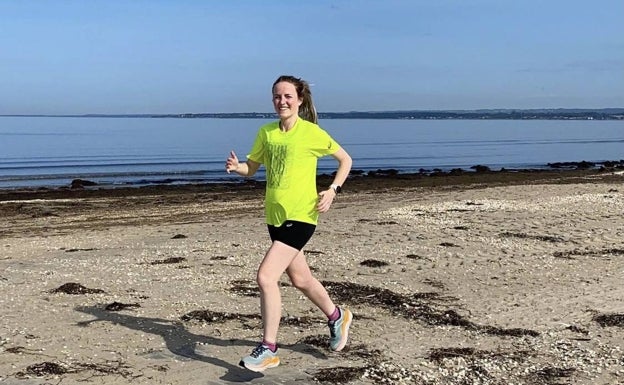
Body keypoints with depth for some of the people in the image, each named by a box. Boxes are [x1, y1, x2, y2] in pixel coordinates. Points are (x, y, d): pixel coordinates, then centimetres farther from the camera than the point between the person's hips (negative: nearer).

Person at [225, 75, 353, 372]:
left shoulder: (312, 133, -9)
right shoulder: (266, 132, 5)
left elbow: (345, 159, 1)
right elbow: (251, 167, 11)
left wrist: (332, 190, -11)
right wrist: (236, 166, -11)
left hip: (300, 217, -7)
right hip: (274, 216, 7)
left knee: (265, 276, -17)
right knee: (300, 278, 20)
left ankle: (268, 350, -6)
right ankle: (337, 317, 46)